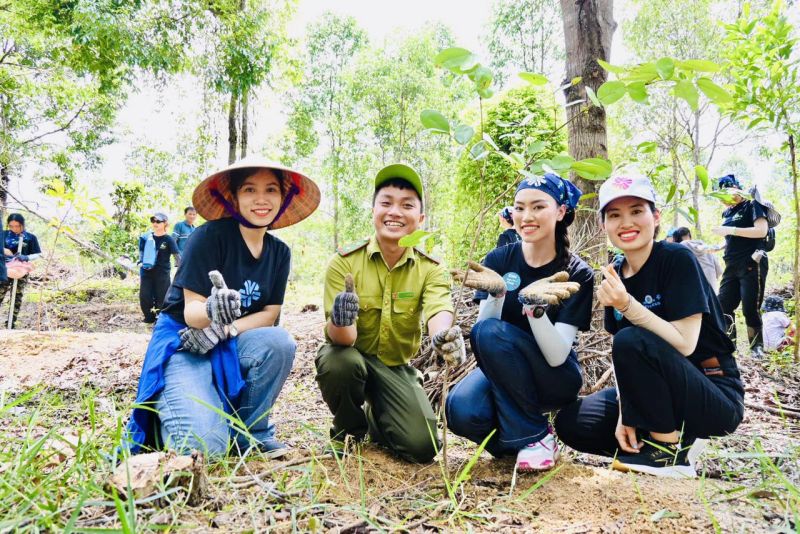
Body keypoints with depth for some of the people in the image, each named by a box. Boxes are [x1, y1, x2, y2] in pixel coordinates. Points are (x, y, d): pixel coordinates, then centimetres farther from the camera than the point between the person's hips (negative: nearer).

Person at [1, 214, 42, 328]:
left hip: (21, 270, -1)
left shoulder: (30, 237, 0)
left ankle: (11, 323, 11)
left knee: (17, 297, 4)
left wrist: (26, 257, -19)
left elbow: (38, 254, -1)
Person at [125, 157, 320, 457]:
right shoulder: (210, 236, -16)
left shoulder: (279, 252, 1)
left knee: (280, 342, -29)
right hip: (184, 345, -5)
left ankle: (250, 432, -6)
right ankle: (163, 410, 11)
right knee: (206, 446, -24)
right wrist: (211, 310, -44)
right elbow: (191, 311, -19)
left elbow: (270, 314, -2)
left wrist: (223, 330, -21)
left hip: (231, 346, 5)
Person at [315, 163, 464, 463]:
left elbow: (439, 309, -31)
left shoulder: (431, 269, -11)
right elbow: (342, 339, -23)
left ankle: (376, 418, 22)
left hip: (396, 367, 2)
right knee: (339, 359, -35)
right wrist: (340, 321, -48)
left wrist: (443, 336, -56)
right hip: (352, 356, -1)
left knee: (421, 447, -15)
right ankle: (349, 427, 0)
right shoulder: (344, 262, -17)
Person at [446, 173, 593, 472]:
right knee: (462, 412, -31)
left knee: (492, 332, -31)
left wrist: (535, 303, -38)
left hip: (554, 381, -2)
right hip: (501, 375, 2)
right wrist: (496, 293, -33)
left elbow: (556, 356, -22)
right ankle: (508, 434, 3)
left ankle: (534, 436, -13)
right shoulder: (499, 259, -6)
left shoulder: (577, 274, -13)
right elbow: (480, 335, -14)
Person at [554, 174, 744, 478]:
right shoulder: (615, 276, 3)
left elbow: (684, 344, -23)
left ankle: (670, 450, -12)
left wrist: (627, 305, -35)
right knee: (570, 424, -6)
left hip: (716, 399, -6)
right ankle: (676, 435, 7)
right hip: (664, 395, 7)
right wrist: (625, 413, -9)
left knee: (632, 341, -32)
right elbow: (623, 359, 3)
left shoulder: (677, 260, -16)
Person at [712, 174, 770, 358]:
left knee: (750, 310, -6)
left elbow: (761, 231, -17)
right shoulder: (727, 212, 18)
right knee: (723, 306, 1)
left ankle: (757, 348, 5)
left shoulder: (752, 205, -3)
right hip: (732, 266, 7)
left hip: (752, 265, -7)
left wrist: (730, 230, -18)